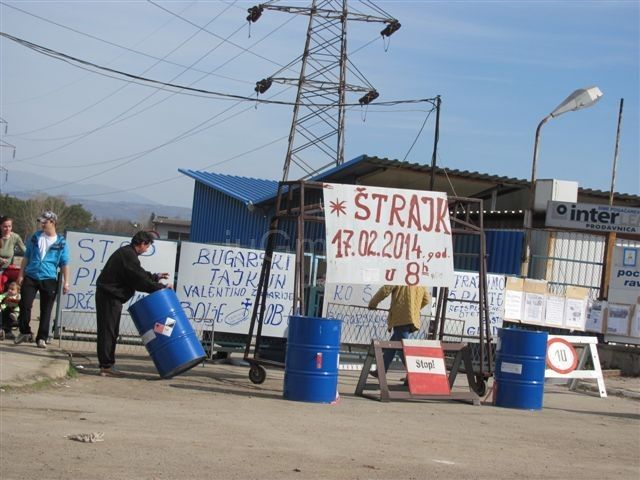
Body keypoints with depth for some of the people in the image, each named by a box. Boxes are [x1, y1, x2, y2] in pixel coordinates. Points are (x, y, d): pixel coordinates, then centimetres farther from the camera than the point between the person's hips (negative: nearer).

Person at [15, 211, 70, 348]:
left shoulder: (61, 243, 0)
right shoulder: (35, 237, 7)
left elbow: (64, 264, 2)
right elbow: (26, 257, 12)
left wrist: (66, 282, -4)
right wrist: (21, 274, 5)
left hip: (49, 280, -2)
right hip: (30, 277, 2)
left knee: (46, 311, 0)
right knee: (25, 305, -3)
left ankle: (42, 338, 8)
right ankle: (25, 332, 13)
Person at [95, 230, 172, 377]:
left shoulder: (127, 252, 15)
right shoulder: (129, 255, -18)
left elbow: (139, 274, 25)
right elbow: (140, 280, -18)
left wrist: (155, 277, 22)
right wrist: (161, 287, -11)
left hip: (109, 296, 10)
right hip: (110, 297, -10)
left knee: (110, 332, 12)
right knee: (108, 331, -8)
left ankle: (107, 365, 16)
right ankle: (107, 366, -6)